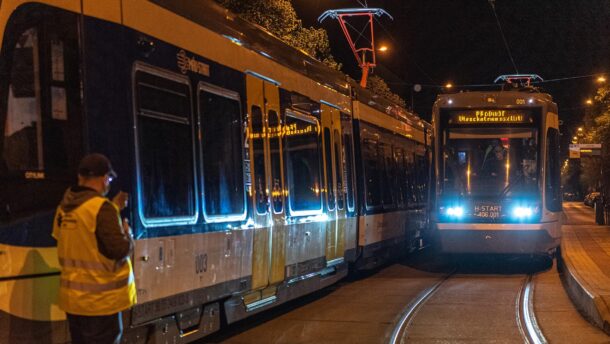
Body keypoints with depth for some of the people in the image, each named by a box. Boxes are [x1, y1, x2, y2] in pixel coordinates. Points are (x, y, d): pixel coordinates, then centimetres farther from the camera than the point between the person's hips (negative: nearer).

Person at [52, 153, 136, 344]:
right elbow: (120, 250, -20)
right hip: (100, 300, -8)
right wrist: (127, 233, 1)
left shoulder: (64, 208, 7)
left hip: (72, 298, 8)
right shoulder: (102, 207, -17)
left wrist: (114, 210, 21)